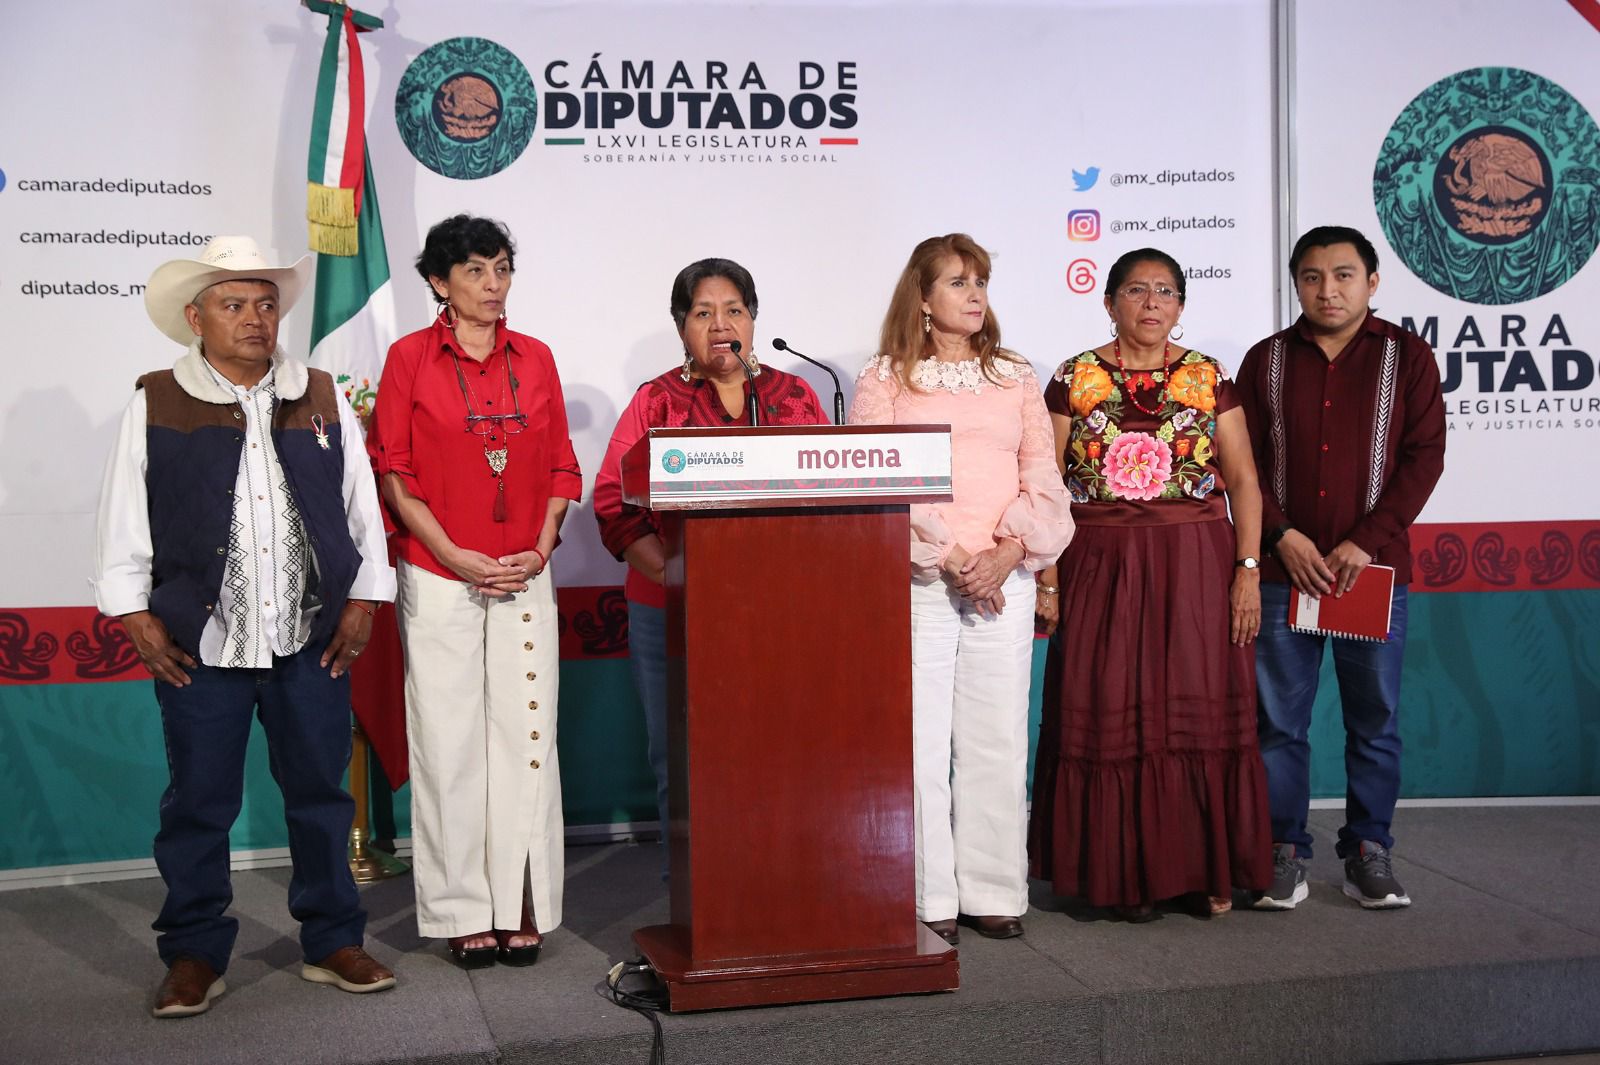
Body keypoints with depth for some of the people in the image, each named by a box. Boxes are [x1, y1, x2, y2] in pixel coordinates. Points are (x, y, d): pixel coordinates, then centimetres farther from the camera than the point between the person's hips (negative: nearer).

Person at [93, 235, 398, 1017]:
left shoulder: (321, 398, 8)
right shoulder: (155, 404, 1)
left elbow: (360, 506, 9)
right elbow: (123, 519, 2)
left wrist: (361, 603, 3)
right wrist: (137, 617, -3)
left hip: (312, 636, 2)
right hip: (198, 643, -2)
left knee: (320, 795, 11)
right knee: (199, 804, 6)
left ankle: (332, 942, 24)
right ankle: (195, 956, 20)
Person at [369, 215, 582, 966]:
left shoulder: (535, 359, 9)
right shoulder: (410, 357, 0)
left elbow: (561, 467, 10)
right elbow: (393, 472, -3)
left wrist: (540, 550, -3)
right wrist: (455, 556, -11)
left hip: (524, 579, 3)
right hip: (439, 579, -3)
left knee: (525, 735, 4)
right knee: (449, 741, 1)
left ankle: (522, 907, 14)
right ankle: (464, 912, 11)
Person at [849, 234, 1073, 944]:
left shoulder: (1016, 379, 15)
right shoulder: (884, 379, 5)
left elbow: (1043, 480, 9)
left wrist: (1008, 553, -7)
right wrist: (950, 558, -11)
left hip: (1005, 578, 3)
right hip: (916, 580, -3)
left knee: (998, 738, 5)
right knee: (918, 738, -4)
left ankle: (992, 892, 14)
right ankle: (928, 900, 5)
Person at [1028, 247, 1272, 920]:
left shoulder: (1209, 378, 7)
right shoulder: (1075, 379, 4)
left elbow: (1243, 480, 5)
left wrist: (1247, 568, -5)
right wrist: (1047, 577, -6)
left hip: (1197, 563, 1)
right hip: (1100, 568, 0)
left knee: (1200, 712, 2)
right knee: (1111, 717, 2)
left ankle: (1206, 870, 15)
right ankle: (1125, 875, 13)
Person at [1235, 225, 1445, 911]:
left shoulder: (1406, 356, 5)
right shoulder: (1267, 360, 9)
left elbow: (1424, 455, -2)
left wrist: (1367, 541, -11)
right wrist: (1282, 535, -8)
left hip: (1375, 569, -1)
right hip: (1284, 567, 1)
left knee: (1375, 720, 6)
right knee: (1279, 719, 3)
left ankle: (1369, 851, 19)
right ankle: (1284, 851, 14)